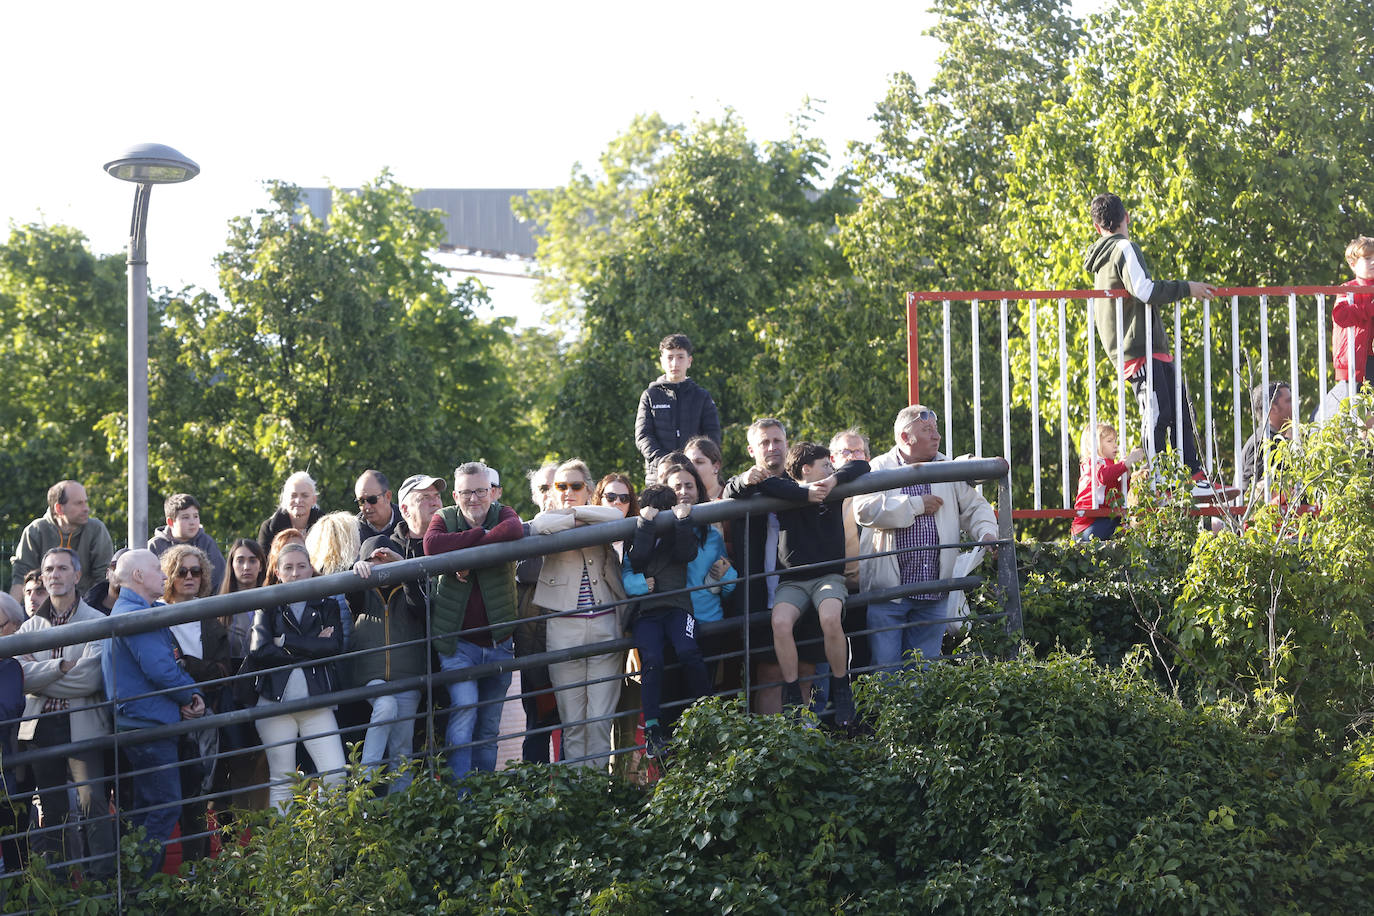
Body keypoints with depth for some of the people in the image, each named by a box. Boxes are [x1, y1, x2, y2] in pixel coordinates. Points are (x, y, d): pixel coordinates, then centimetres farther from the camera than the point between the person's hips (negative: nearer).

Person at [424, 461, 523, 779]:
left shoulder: (502, 514, 3)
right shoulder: (444, 519, 2)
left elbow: (515, 530, -23)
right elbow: (432, 545, -22)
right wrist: (482, 535, -20)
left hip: (498, 641, 3)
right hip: (458, 641, -3)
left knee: (489, 727, 10)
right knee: (465, 708, -19)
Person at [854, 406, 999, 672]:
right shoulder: (880, 468, 2)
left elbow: (974, 506, 17)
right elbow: (865, 510, -13)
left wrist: (986, 533, -5)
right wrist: (917, 505, -10)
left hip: (933, 591, 4)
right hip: (888, 588, -4)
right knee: (885, 668, -6)